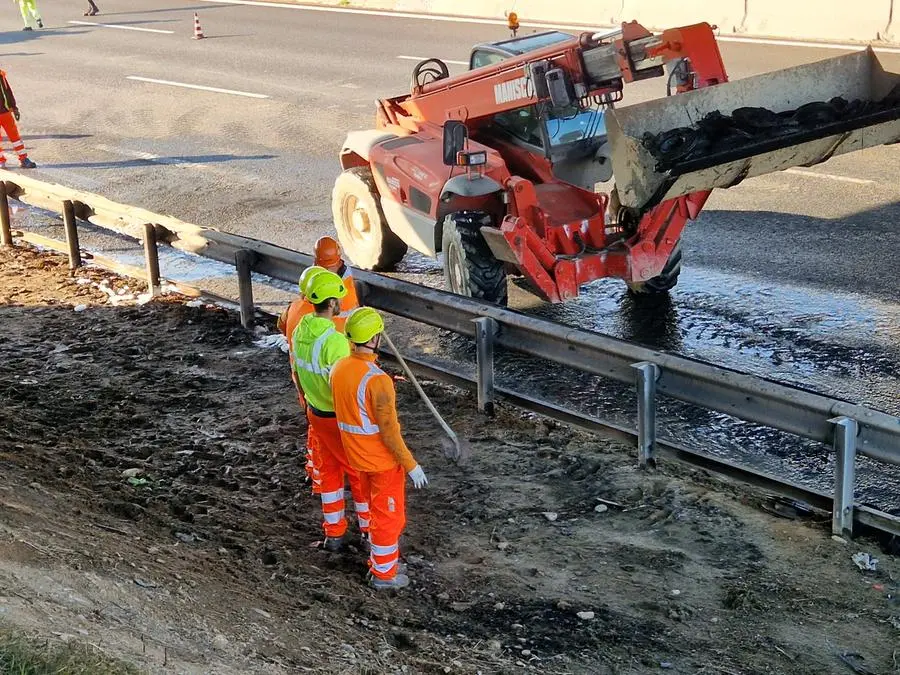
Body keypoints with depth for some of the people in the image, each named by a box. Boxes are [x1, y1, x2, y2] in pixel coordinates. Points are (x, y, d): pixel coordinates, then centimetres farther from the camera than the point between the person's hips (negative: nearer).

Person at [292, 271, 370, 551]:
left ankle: (334, 534, 29)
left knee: (330, 471, 19)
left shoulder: (300, 331, -5)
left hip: (315, 412, 7)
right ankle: (368, 528, 28)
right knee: (360, 472, 12)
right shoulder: (335, 341, -31)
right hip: (340, 418, -7)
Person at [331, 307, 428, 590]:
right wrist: (411, 465, -16)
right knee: (389, 516, 11)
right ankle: (384, 573, 24)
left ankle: (380, 557, 41)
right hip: (383, 460, -7)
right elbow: (389, 431, -25)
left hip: (358, 456, 7)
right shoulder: (377, 380, -29)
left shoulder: (339, 369, -5)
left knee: (375, 510, 26)